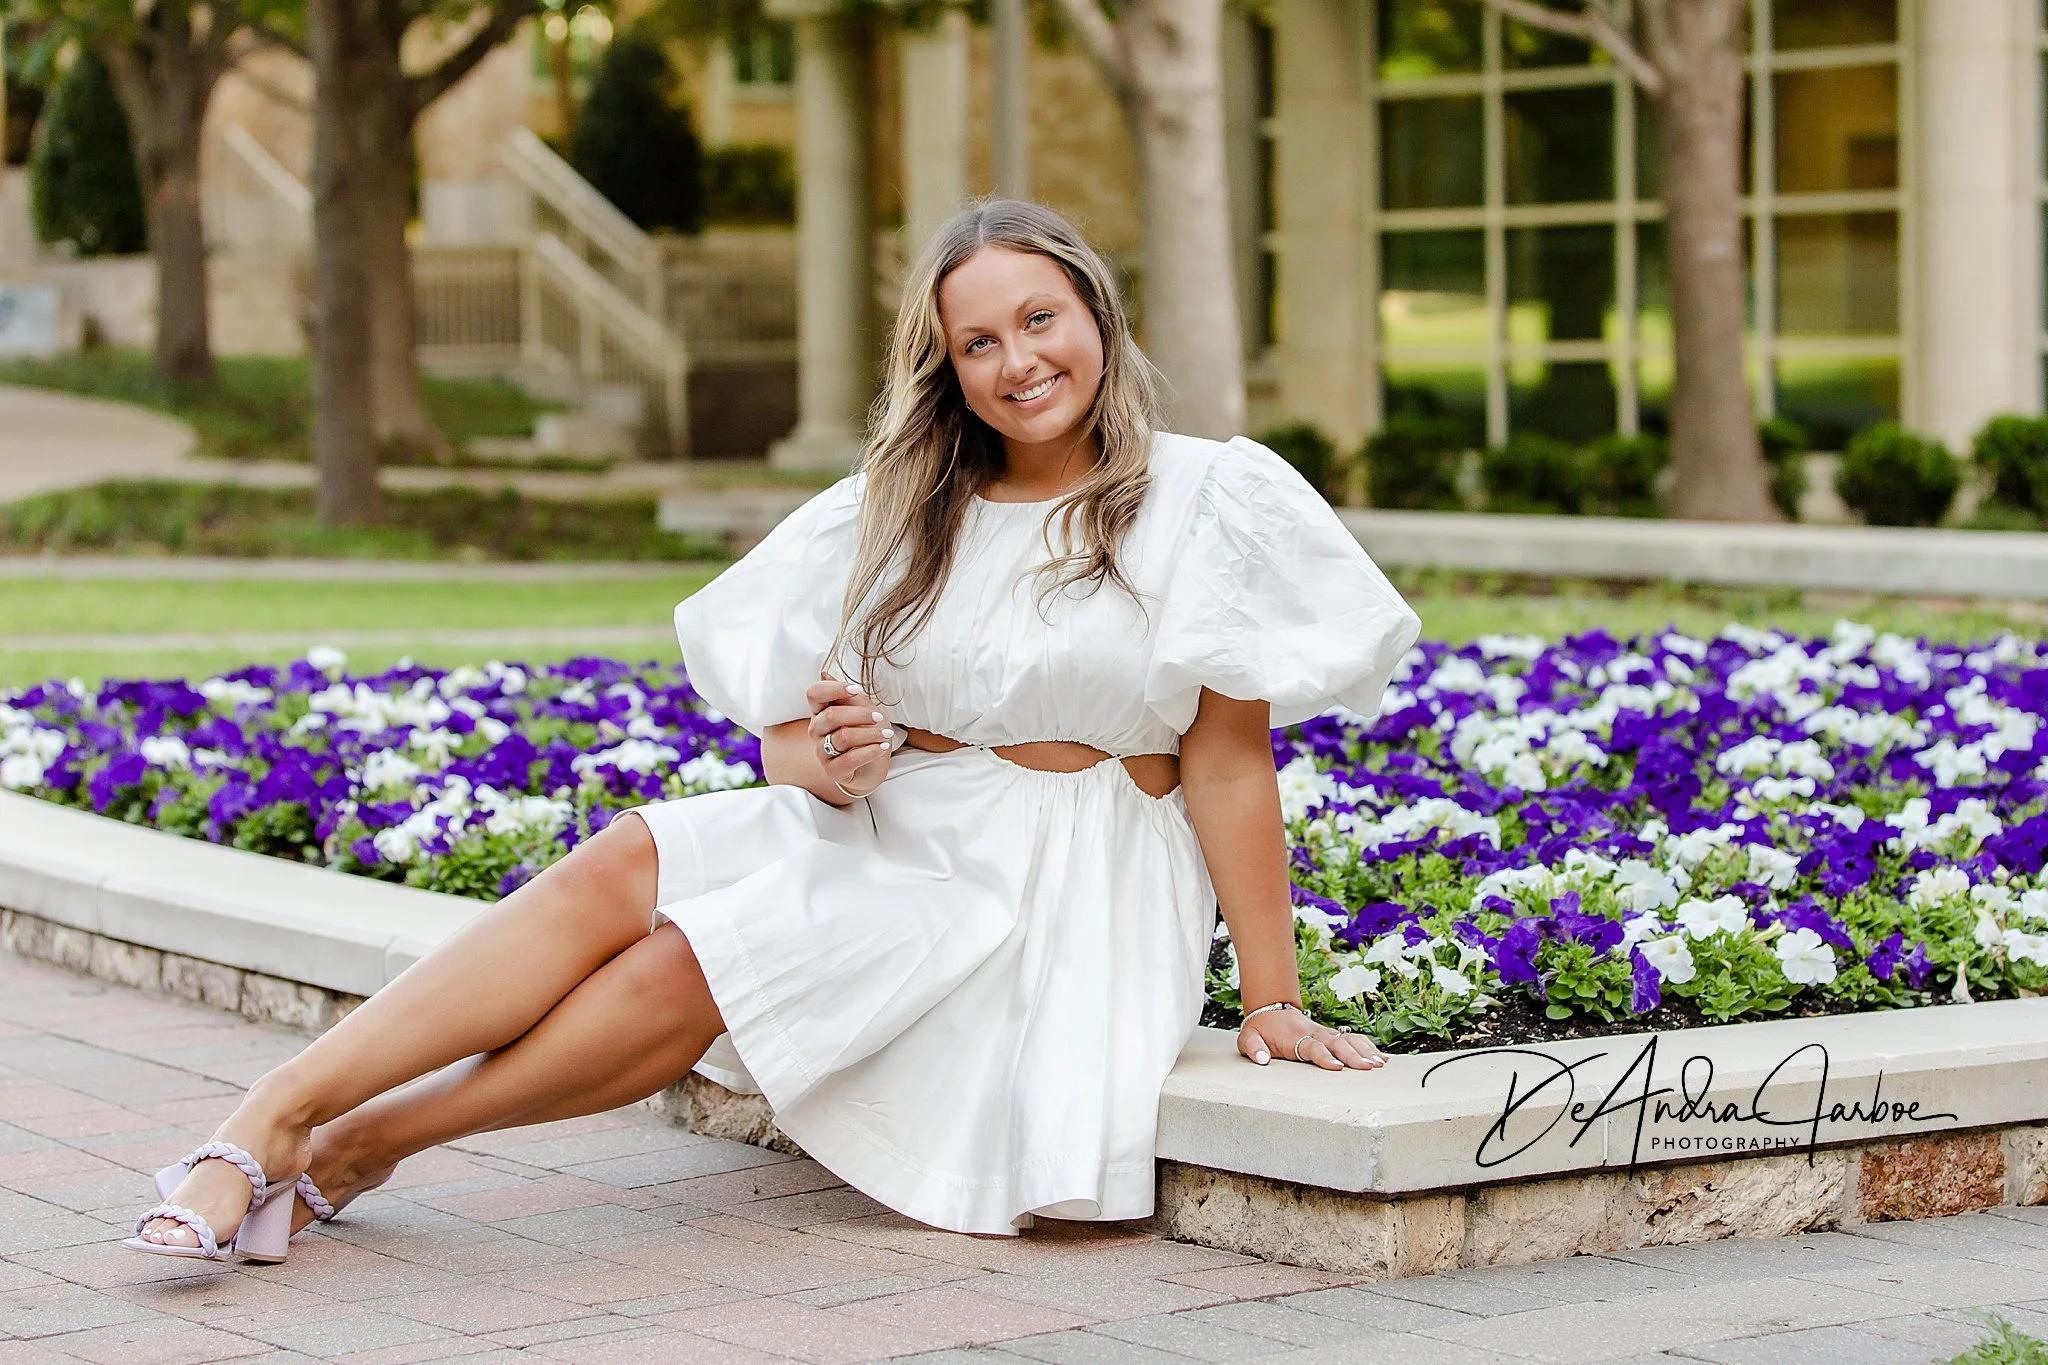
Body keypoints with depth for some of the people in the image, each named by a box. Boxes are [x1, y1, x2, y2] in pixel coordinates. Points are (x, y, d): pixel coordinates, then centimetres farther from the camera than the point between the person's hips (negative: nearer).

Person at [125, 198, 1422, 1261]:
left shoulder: (1211, 499, -4)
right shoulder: (895, 511, 11)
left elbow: (1230, 757, -6)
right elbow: (789, 738, 11)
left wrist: (1273, 999, -8)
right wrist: (829, 763, -14)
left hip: (1067, 889, -5)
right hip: (880, 834, 5)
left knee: (687, 968, -27)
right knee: (615, 871, -25)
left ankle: (352, 1148, -22)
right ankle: (262, 1125, -33)